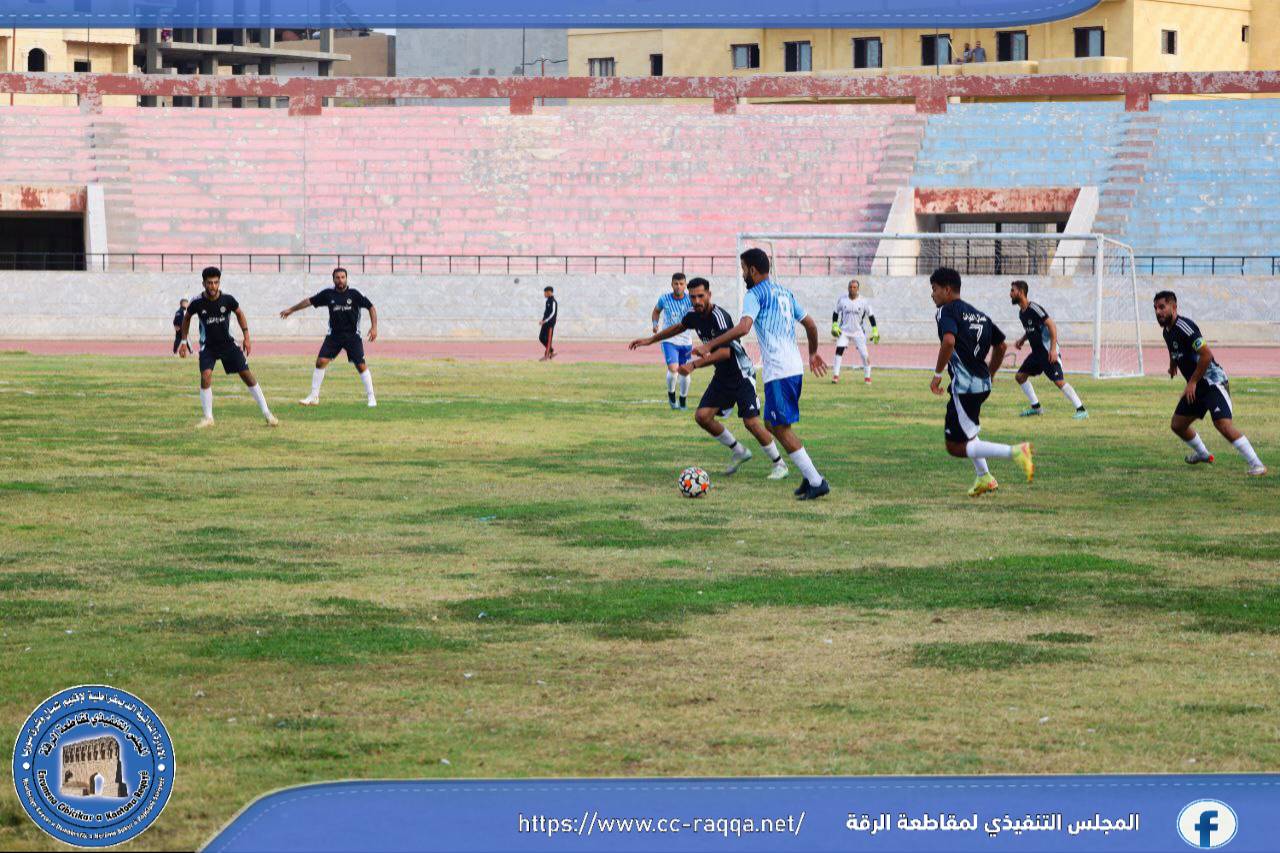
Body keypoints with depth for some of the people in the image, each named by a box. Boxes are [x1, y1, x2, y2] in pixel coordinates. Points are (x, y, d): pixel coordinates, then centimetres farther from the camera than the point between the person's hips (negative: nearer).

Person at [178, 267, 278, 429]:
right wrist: (184, 341, 6)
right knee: (206, 377, -20)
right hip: (207, 346, -1)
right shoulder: (197, 303, -15)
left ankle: (266, 413, 6)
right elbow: (186, 318, 6)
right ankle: (208, 418, -6)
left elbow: (239, 314, 6)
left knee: (247, 375, -2)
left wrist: (246, 337, 2)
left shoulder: (227, 299, -14)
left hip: (228, 343, 1)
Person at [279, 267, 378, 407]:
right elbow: (310, 301, 12)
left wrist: (374, 327, -13)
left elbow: (371, 307, -3)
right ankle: (314, 397, 4)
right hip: (334, 335, 3)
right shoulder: (328, 293, 0)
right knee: (321, 361, -6)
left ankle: (371, 398, 3)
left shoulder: (354, 293, -8)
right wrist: (291, 310, 18)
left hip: (352, 336, -3)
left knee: (361, 365, -9)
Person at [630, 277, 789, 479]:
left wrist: (694, 365, -42)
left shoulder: (719, 316, -26)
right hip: (722, 375, 8)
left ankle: (779, 464, 2)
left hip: (741, 374, -8)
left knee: (751, 421, -15)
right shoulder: (694, 314, 0)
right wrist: (650, 340, 27)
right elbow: (679, 327, 24)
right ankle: (739, 452, 15)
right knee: (702, 416, -2)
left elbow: (725, 352, -37)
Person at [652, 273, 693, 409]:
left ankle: (683, 400, 30)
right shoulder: (664, 299, -6)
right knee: (673, 369, -19)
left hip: (686, 341, 2)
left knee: (684, 372, 7)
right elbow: (656, 310, 13)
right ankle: (671, 394, 8)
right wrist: (655, 323, -4)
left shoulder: (690, 299, -8)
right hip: (669, 340, -2)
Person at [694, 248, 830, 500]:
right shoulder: (785, 293, 18)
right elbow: (810, 325, 24)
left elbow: (743, 327, -24)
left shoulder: (755, 295, -7)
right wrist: (813, 353, 41)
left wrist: (709, 345, -24)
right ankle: (810, 475, 13)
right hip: (795, 368, 9)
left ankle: (816, 482, -5)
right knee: (772, 424, 17)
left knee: (781, 428, -3)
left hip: (778, 372, -9)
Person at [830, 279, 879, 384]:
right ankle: (835, 375, -7)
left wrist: (875, 331, -4)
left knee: (864, 354, -5)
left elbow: (871, 316, 0)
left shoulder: (863, 302, -7)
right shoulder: (842, 299, -3)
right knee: (839, 350, -13)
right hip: (844, 331, 1)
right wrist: (834, 326, -4)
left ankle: (867, 376, 10)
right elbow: (835, 313, 7)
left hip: (858, 332, -1)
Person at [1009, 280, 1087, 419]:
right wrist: (1022, 340, 9)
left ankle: (1081, 410, -12)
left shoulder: (1033, 308, -18)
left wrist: (1053, 349, -27)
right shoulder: (1022, 312, 10)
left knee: (1059, 381, -16)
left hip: (1048, 352, -10)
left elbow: (1052, 325, -22)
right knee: (1020, 376, 10)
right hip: (1036, 352, 10)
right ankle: (1035, 407, 19)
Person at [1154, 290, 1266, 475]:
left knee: (1224, 424, -24)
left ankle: (1256, 464, -21)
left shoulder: (1184, 326, -21)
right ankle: (1202, 454, 39)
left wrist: (1192, 383, -20)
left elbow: (1206, 355, -26)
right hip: (1195, 386, 10)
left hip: (1213, 382, -10)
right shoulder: (1167, 330, 8)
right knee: (1177, 425, 14)